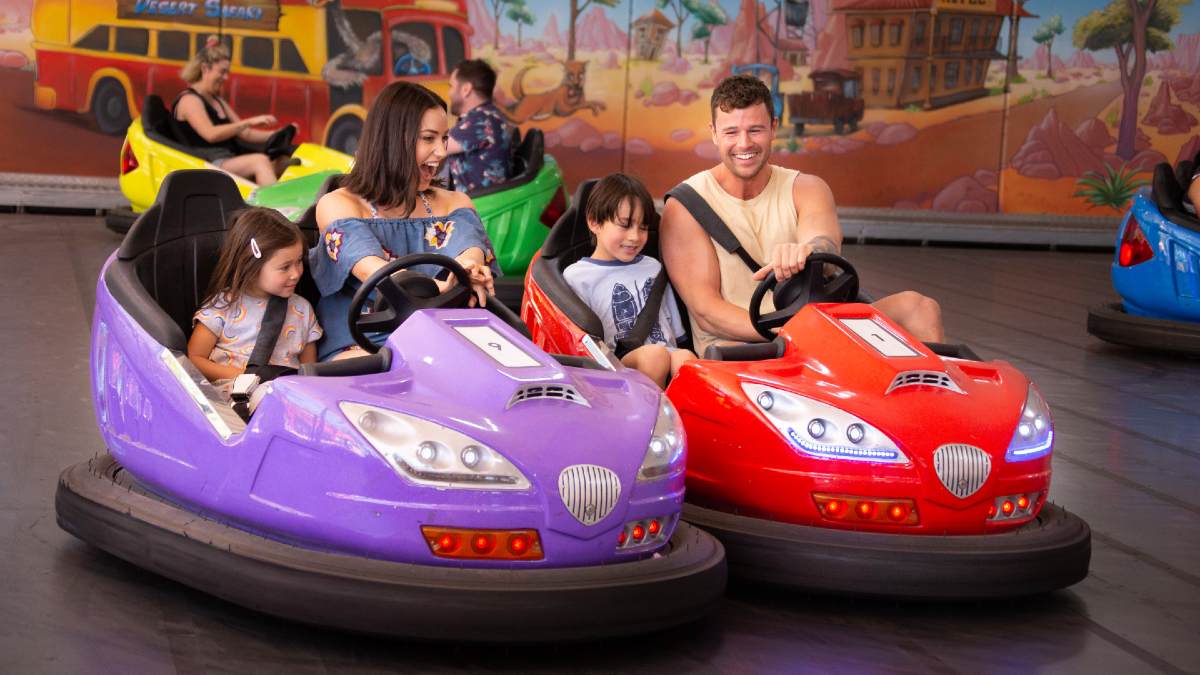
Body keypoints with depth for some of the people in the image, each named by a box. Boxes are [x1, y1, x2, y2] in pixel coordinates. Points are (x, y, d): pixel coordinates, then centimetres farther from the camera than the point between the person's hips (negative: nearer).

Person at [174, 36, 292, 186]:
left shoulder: (217, 101, 25)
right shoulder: (189, 100, -4)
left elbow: (244, 134, 21)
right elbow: (210, 134, -20)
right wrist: (249, 122, -23)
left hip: (230, 161, 8)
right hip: (207, 167, -8)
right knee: (260, 161, -31)